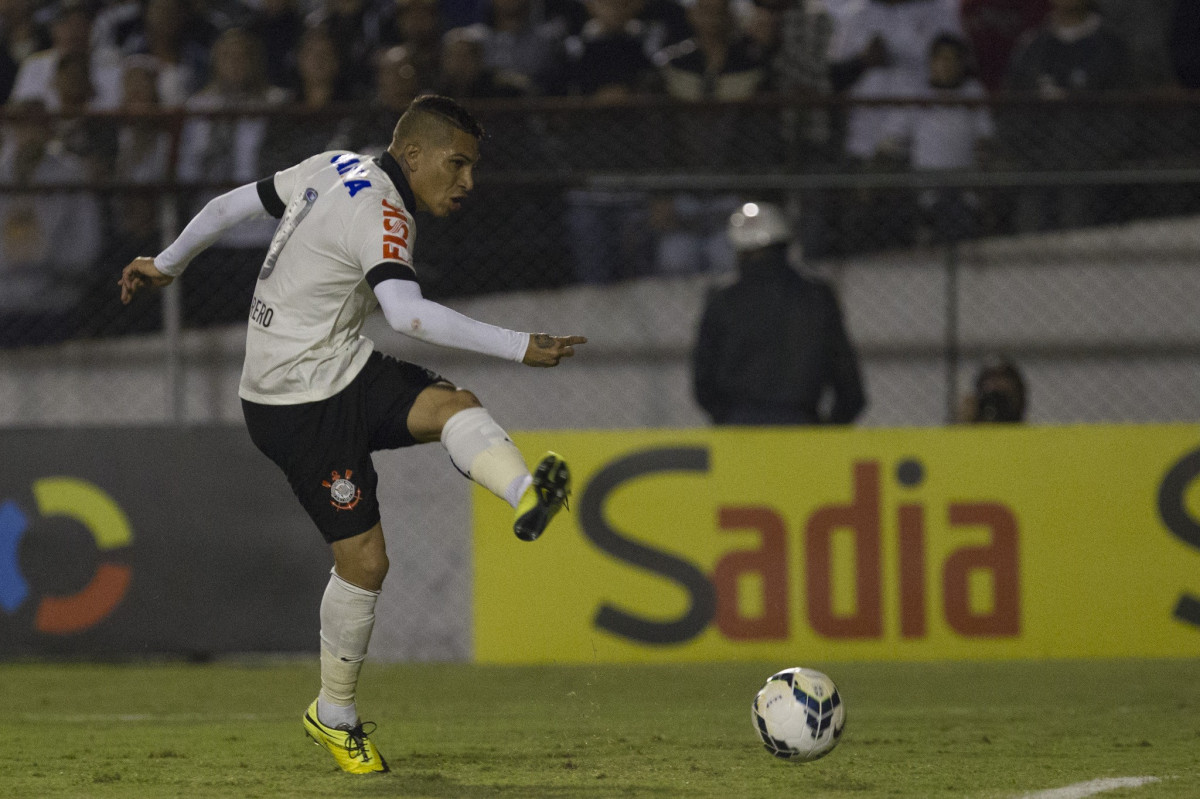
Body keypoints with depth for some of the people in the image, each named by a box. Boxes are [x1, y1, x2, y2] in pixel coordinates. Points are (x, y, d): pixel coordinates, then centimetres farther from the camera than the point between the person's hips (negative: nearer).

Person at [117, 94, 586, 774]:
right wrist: (519, 347, -41)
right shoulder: (380, 212, -21)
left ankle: (527, 495, -44)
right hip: (303, 404, -9)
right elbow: (406, 312, -38)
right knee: (364, 558, -6)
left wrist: (168, 264, 31)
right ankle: (335, 715, 11)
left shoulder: (335, 169, 7)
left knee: (453, 405, -17)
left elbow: (233, 204, 16)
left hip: (346, 372, 9)